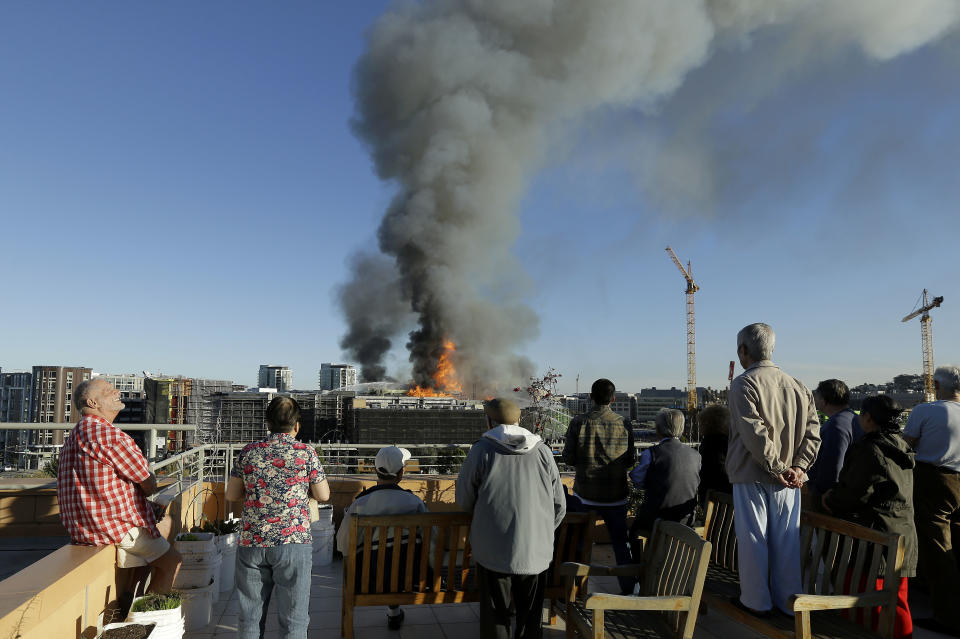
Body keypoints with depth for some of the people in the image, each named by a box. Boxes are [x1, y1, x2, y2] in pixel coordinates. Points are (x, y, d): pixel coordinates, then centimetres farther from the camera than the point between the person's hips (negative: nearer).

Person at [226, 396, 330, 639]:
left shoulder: (248, 452, 2)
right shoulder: (306, 453, -6)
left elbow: (231, 495, 9)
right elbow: (323, 495, 1)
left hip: (251, 543, 3)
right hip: (293, 542, -3)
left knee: (250, 618, 16)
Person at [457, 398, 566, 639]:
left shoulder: (482, 450, -7)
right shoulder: (542, 450, 1)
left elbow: (464, 500, 1)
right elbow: (559, 505, 6)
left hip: (493, 551, -2)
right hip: (536, 552, 3)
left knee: (495, 619, 13)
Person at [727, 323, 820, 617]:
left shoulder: (743, 384, -11)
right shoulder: (796, 386, 9)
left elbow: (755, 433, -20)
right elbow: (812, 430, 5)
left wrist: (775, 468, -12)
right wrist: (798, 467, -2)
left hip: (752, 475, -6)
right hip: (788, 479, 6)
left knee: (752, 538, 5)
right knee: (787, 539, 13)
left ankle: (756, 601, 16)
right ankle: (789, 601, 23)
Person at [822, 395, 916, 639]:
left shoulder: (871, 449, -19)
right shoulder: (900, 447, 9)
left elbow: (856, 493, -19)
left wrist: (829, 499, -1)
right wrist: (836, 495, 14)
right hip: (903, 534, 9)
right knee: (896, 600, 19)